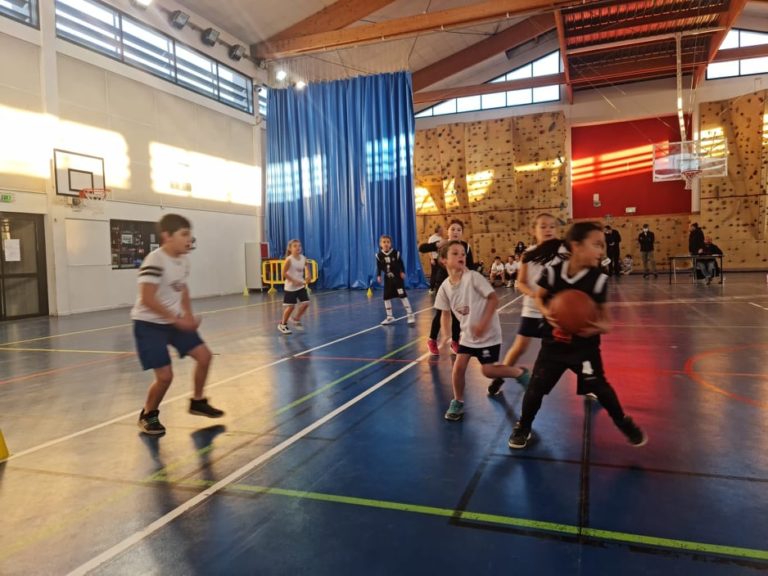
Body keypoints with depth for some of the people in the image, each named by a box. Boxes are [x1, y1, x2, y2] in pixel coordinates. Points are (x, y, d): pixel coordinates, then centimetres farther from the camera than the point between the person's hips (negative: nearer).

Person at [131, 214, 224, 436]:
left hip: (174, 321, 8)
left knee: (204, 355, 4)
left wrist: (189, 316, 3)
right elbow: (147, 298, -29)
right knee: (165, 376, -11)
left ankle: (197, 401, 25)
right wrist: (177, 319, -26)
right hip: (149, 324, -8)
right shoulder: (155, 260, -24)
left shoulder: (183, 260, 2)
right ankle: (148, 415, 16)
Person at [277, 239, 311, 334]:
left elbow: (307, 268, 16)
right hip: (290, 287, -5)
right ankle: (282, 324, 19)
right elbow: (284, 273, -18)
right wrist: (295, 281, -20)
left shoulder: (303, 258, -2)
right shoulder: (289, 259, -18)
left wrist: (307, 277, -3)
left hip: (301, 286, 5)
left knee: (306, 303, -1)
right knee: (290, 306, -1)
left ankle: (296, 320, 22)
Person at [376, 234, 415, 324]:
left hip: (397, 277, -3)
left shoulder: (395, 253, -12)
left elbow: (401, 264, -3)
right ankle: (389, 317, 21)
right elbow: (379, 267, 0)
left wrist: (402, 272, -13)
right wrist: (378, 276, -10)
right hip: (388, 279, 3)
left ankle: (410, 315, 1)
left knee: (403, 296, -6)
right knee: (386, 298, 7)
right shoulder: (379, 255, -8)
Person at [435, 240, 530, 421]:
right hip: (468, 333, 5)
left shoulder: (473, 277, -19)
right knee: (458, 367, -1)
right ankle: (457, 402, 19)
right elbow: (445, 312, 8)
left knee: (488, 370, -5)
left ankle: (521, 373, 20)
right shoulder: (445, 287, -4)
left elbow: (494, 299, -17)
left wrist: (483, 324, -22)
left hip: (488, 333, -5)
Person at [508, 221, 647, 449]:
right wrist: (547, 313, -19)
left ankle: (624, 423, 32)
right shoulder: (553, 271, -14)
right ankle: (523, 426, 27)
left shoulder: (598, 279, -13)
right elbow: (539, 297, 2)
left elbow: (601, 311, -5)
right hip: (553, 344, 1)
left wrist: (601, 326, -28)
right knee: (536, 387, 3)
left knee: (600, 387, 2)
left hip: (584, 346, 0)